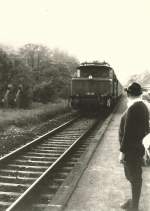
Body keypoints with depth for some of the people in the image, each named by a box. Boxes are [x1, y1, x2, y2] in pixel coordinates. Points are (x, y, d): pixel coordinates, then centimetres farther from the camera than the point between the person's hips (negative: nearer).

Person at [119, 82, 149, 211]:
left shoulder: (133, 109, -22)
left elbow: (128, 132, -23)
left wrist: (122, 151, -17)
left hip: (132, 149, -9)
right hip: (137, 147, 9)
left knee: (134, 177, 4)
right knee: (133, 176, 21)